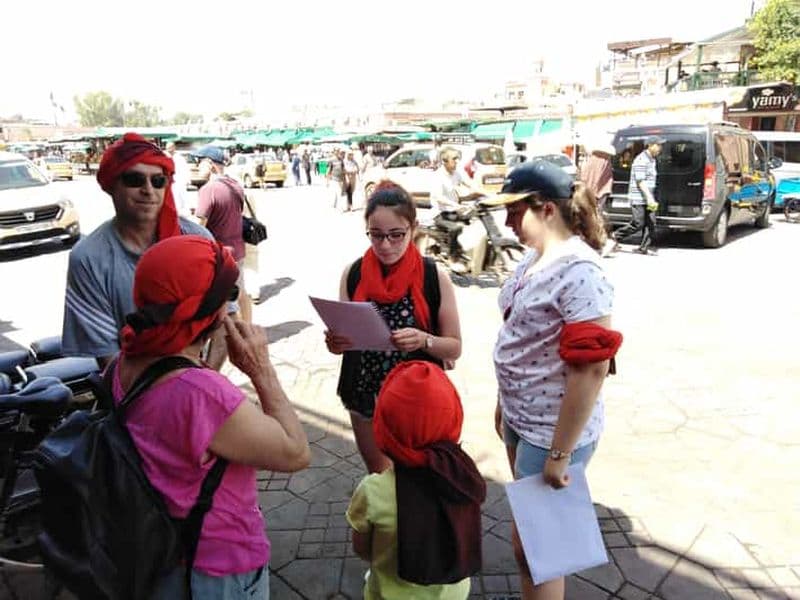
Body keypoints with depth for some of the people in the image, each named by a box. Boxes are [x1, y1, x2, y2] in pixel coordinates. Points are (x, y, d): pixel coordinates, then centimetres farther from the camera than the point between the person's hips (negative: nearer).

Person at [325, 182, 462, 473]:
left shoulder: (435, 277, -13)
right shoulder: (353, 274, -7)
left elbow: (454, 348, -7)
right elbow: (345, 334, 4)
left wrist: (424, 340, -27)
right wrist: (337, 342, -19)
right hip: (365, 395, 2)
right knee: (378, 476, 21)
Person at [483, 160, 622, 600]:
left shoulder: (578, 271, -23)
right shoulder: (535, 258, 4)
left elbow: (591, 368, -25)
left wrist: (560, 453, -21)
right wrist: (504, 404, 17)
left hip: (551, 431, -8)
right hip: (521, 419, 8)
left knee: (531, 543, 6)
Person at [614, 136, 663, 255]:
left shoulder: (652, 160, 17)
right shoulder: (641, 160, -13)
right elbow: (640, 181, -20)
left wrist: (651, 198, 22)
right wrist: (649, 197, -25)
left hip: (648, 198, 9)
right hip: (638, 199, -9)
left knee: (651, 223, 3)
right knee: (637, 224, -7)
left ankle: (644, 248, 7)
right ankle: (615, 237, 10)